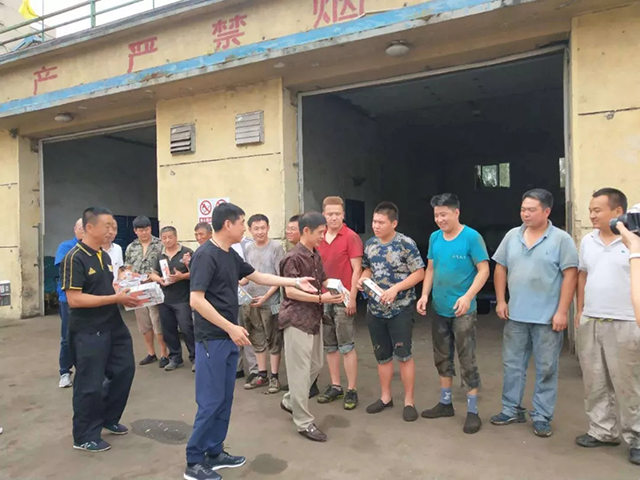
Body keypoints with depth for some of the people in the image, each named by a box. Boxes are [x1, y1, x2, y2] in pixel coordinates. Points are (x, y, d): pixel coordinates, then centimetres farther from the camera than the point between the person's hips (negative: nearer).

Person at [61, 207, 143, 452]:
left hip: (113, 326, 9)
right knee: (90, 384, 3)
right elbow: (74, 299, -24)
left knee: (125, 369, 17)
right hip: (88, 332, -9)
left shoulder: (105, 256, 9)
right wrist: (116, 298, -23)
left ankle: (109, 418, 37)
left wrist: (125, 297, 1)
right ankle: (85, 437, 21)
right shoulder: (74, 258, -17)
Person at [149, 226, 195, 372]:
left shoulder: (187, 252, -5)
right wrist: (159, 279, -8)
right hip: (164, 299, 6)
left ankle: (195, 358, 6)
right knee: (168, 331, 11)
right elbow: (153, 274, 14)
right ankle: (175, 358, 24)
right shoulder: (160, 255, 12)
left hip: (182, 299, -6)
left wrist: (182, 276, -21)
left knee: (187, 329, -7)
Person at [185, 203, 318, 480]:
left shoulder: (231, 255, 10)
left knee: (225, 399, 15)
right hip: (212, 339, -9)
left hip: (229, 338, 9)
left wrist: (296, 282, 19)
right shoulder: (206, 255, -17)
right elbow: (196, 300, -23)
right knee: (211, 401, -1)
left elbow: (258, 277, 21)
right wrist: (231, 328, -22)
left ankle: (214, 453, 28)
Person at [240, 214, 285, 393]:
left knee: (273, 341, 5)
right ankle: (262, 375, 26)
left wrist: (266, 296, -14)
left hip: (270, 302, -5)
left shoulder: (276, 247, -7)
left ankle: (274, 377, 16)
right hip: (249, 302, 5)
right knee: (257, 340, 14)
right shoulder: (247, 249, 8)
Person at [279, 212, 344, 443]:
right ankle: (304, 422, 11)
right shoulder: (293, 258, -16)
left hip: (314, 318, 9)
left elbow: (323, 281, 17)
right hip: (297, 320, -9)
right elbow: (290, 292, -19)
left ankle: (289, 401, 36)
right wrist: (320, 298, -24)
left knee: (315, 365, 17)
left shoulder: (316, 255, 10)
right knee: (300, 371, 0)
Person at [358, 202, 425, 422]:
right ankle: (385, 397, 30)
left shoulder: (406, 244, -13)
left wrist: (396, 288, -22)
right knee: (382, 355, 14)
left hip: (400, 309, -5)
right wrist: (362, 279, -7)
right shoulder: (370, 244, 4)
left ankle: (409, 401, 17)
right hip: (375, 309, 6)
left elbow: (419, 273, -12)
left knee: (403, 355, 1)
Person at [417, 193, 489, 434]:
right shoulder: (434, 238, 5)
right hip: (439, 309, 6)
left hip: (463, 311, -6)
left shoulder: (471, 237, -12)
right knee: (442, 358, 16)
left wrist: (468, 296, -24)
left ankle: (472, 412, 14)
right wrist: (425, 295, 0)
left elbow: (484, 270, -13)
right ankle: (445, 403, 31)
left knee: (467, 361, 1)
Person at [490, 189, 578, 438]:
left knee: (546, 369, 8)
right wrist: (501, 301, 4)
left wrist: (562, 312, -13)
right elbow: (500, 268, 10)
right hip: (516, 315, 4)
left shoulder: (561, 239, -7)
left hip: (547, 317, -4)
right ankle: (512, 410, 27)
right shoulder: (512, 236, 6)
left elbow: (570, 275, -9)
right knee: (512, 365, 13)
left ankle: (542, 417, 21)